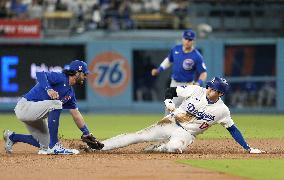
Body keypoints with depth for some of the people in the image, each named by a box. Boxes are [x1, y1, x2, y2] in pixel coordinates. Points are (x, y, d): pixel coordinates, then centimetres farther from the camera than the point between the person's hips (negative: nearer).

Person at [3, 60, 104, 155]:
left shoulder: (70, 92, 12)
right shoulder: (60, 78, -15)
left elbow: (76, 114, 17)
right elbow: (40, 74, -30)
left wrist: (87, 134, 13)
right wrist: (48, 89, -45)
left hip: (35, 114, 10)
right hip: (24, 107, -10)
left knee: (45, 144, 11)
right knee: (56, 103, -31)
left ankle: (12, 137, 26)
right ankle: (54, 146, -28)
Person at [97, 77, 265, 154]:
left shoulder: (222, 110, -7)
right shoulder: (196, 91, -6)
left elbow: (233, 129, 1)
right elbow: (170, 91, 1)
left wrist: (249, 148, -3)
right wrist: (169, 102, -20)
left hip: (186, 134, -1)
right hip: (172, 123, 1)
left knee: (174, 147, -37)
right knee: (139, 136, -12)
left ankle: (156, 148, -5)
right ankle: (97, 146, -9)